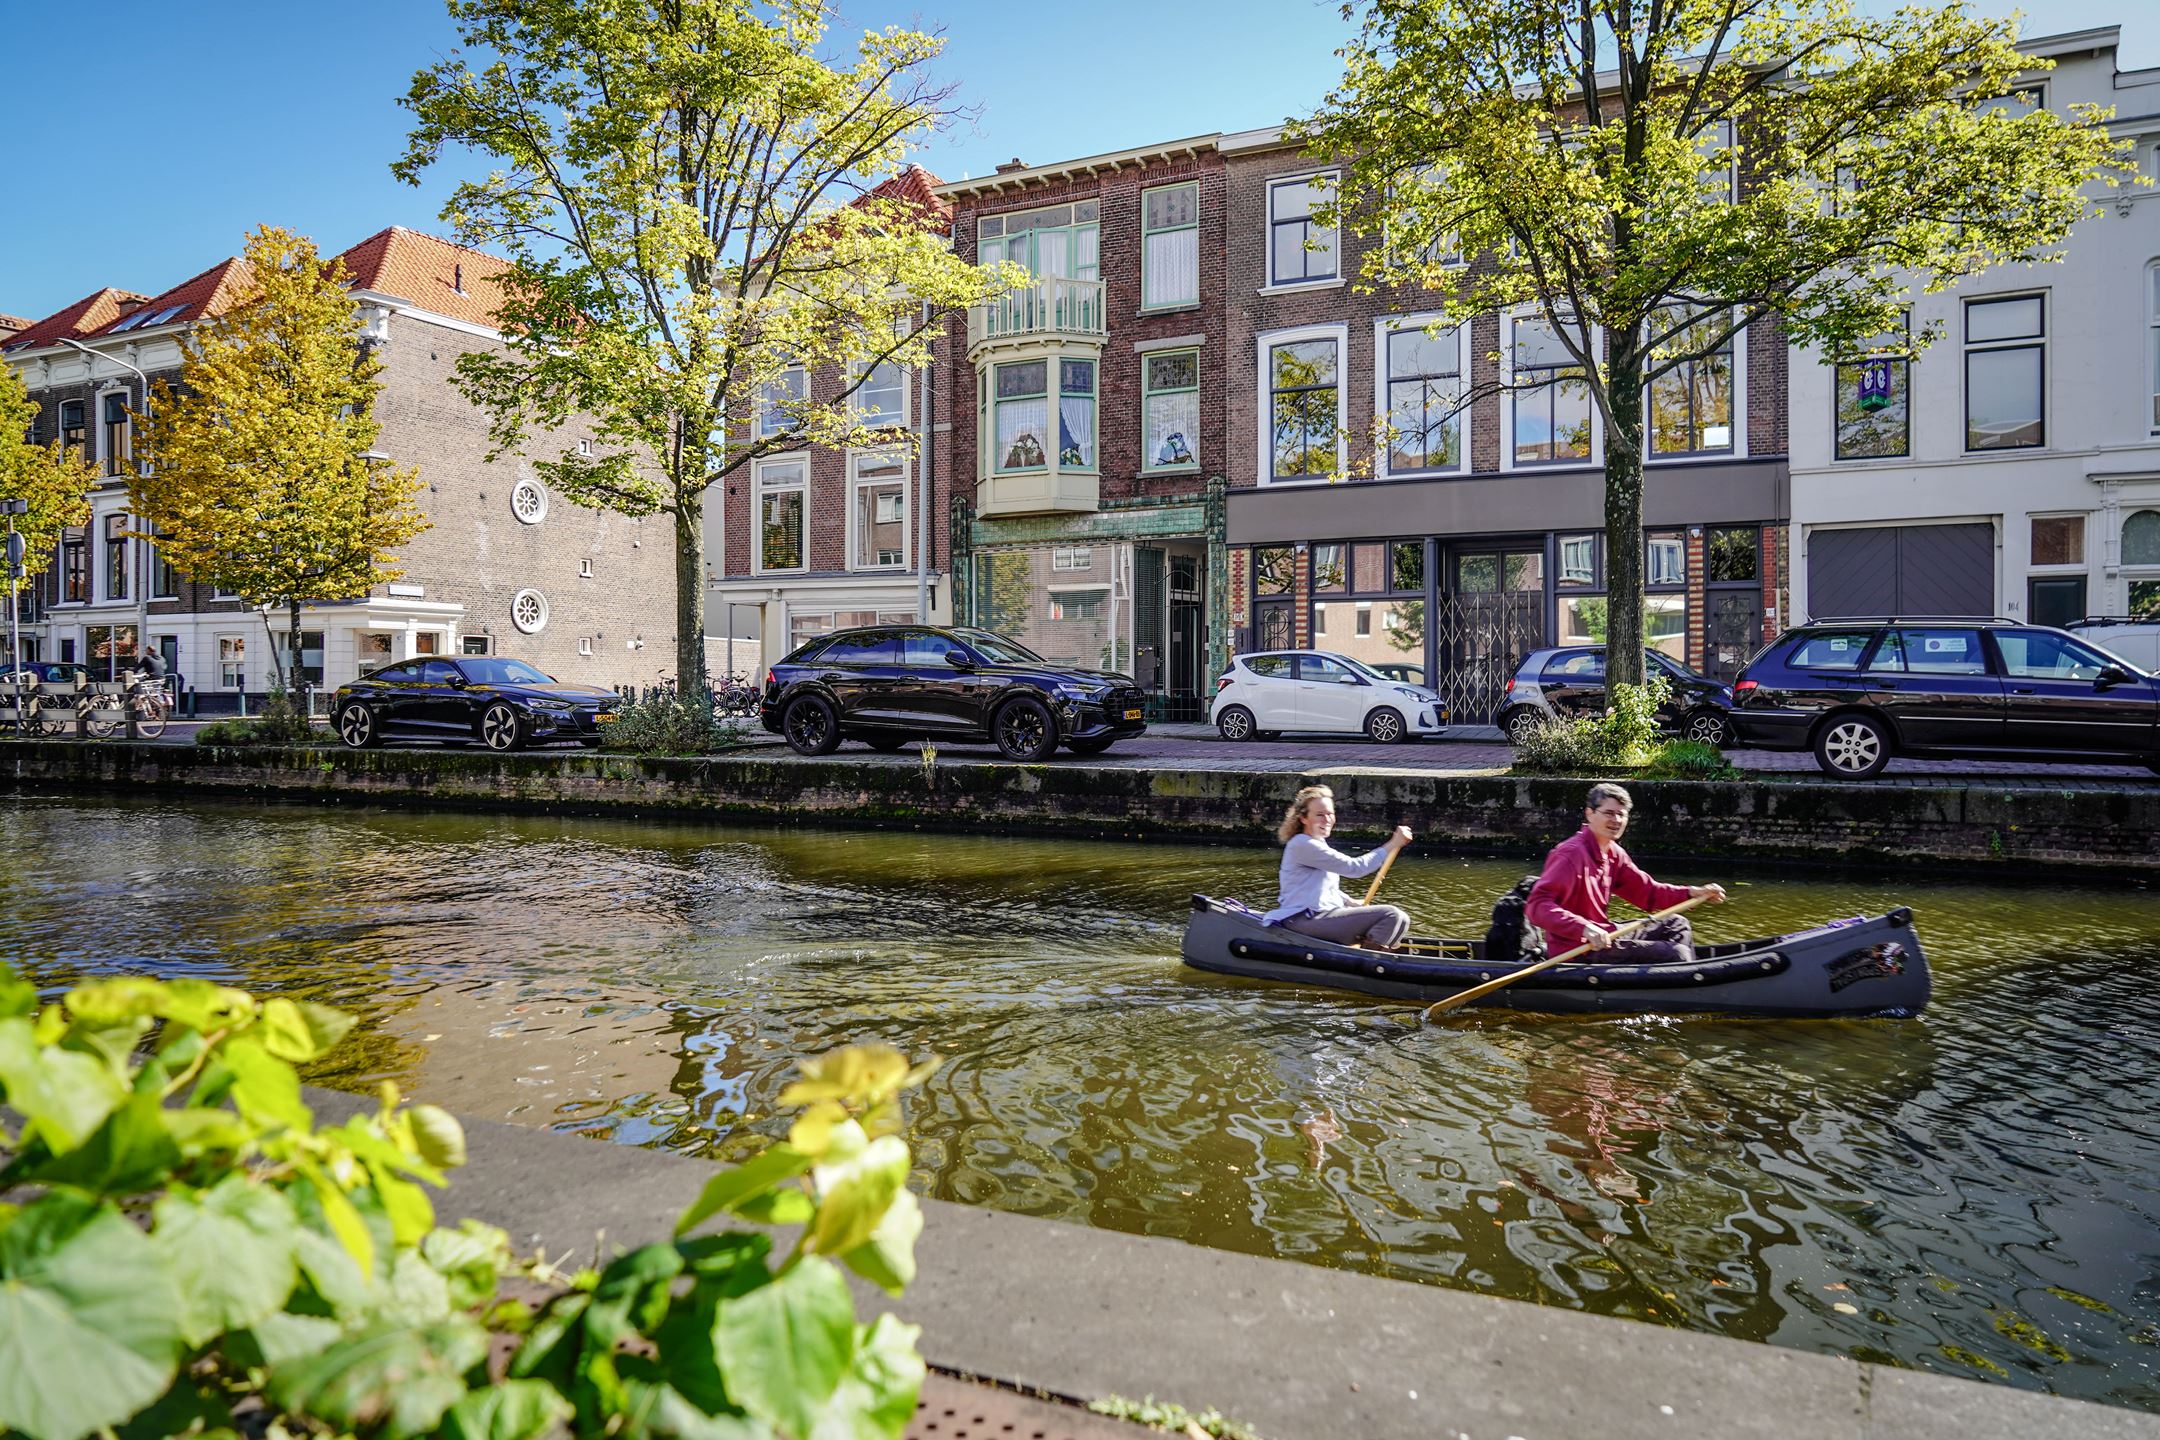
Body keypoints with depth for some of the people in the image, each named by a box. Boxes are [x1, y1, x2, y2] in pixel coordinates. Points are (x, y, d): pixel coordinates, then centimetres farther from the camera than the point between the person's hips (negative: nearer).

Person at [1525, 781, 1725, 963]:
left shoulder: (1614, 854, 9)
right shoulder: (1571, 854, -22)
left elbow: (1648, 892, 13)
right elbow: (1537, 906, -31)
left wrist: (1694, 893, -1)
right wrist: (1584, 929, -41)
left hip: (1602, 936, 10)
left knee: (1676, 925, 20)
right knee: (1676, 954, -9)